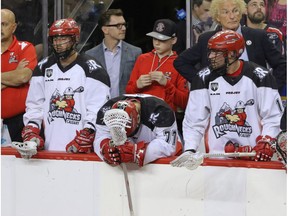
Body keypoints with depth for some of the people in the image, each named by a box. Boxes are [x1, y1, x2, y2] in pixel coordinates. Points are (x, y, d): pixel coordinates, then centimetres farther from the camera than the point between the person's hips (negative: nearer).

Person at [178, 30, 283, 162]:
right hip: (216, 154, 1)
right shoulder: (204, 78, 3)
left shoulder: (260, 77, -1)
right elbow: (194, 120, 3)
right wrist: (189, 150, -6)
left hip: (253, 155, -1)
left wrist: (266, 142, -12)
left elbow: (273, 117, 1)